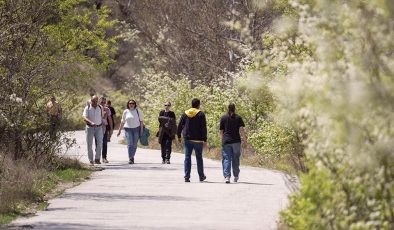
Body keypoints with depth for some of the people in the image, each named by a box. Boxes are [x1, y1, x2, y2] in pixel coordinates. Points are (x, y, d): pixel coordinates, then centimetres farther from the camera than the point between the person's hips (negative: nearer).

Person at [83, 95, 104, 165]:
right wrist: (91, 122, -30)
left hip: (99, 128, 2)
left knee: (99, 143, -15)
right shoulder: (87, 108, -4)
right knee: (89, 145, 3)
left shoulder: (100, 108, 6)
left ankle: (97, 159, -13)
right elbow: (84, 117, -17)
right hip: (90, 128, -1)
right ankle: (91, 160, 12)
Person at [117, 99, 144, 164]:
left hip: (136, 129, 1)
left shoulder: (138, 111, 3)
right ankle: (130, 159, -16)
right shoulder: (125, 112, 5)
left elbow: (141, 121, 6)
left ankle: (132, 157, 22)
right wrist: (119, 130, 10)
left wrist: (142, 129, -1)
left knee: (134, 144, 5)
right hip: (128, 129, -1)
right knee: (130, 144, -12)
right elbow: (122, 122, 11)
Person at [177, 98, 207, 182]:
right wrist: (204, 140, -8)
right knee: (199, 157, 8)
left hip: (187, 139, 2)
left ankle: (187, 176, -3)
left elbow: (180, 126, 8)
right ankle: (201, 176, 17)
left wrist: (179, 136, 19)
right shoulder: (201, 114, -6)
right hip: (198, 140, -2)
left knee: (187, 157, 4)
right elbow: (203, 128, -10)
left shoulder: (185, 114, 5)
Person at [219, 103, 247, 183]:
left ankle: (227, 176, -17)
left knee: (226, 159, -3)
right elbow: (241, 130, -5)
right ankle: (236, 176, 24)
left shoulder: (223, 118, 4)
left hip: (226, 141, 0)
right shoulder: (238, 118, 1)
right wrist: (245, 140, -1)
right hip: (236, 141, 0)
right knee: (235, 159, 12)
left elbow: (221, 131, 8)